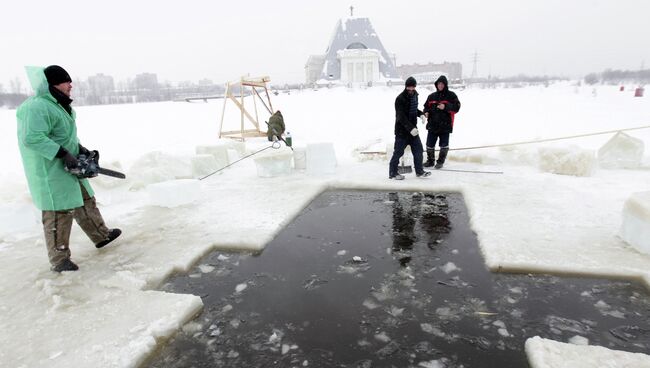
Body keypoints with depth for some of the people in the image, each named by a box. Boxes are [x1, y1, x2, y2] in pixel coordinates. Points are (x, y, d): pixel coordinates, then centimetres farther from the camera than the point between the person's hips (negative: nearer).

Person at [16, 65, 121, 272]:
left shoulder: (59, 105, 13)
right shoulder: (37, 108, -20)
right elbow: (32, 138, -29)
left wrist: (80, 149, 10)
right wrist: (63, 154, -27)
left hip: (70, 168, 10)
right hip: (51, 172, -10)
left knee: (85, 202, 20)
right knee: (59, 214, -4)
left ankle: (101, 236, 36)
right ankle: (59, 260, 8)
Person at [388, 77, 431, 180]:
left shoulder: (415, 95, 10)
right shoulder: (400, 99, -16)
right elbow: (401, 117, -23)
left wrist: (420, 114, 4)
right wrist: (411, 128, -31)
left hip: (413, 128, 8)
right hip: (402, 130, -7)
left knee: (418, 149, 9)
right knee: (398, 152, -2)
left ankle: (419, 171, 20)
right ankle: (393, 172, 11)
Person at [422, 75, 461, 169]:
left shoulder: (451, 95, 0)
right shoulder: (432, 96, 10)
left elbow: (456, 107, -7)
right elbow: (426, 106, 19)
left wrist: (445, 107, -20)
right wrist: (426, 112, -3)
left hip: (445, 125, -3)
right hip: (432, 125, 3)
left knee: (444, 145, 4)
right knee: (429, 144, 5)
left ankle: (440, 161, 20)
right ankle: (430, 160, 23)